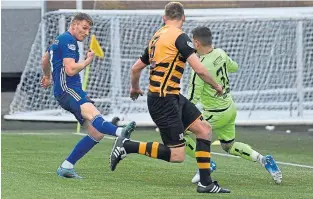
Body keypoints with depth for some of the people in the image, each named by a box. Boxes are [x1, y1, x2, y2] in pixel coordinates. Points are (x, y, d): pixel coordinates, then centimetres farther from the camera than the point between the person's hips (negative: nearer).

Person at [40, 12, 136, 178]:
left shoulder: (59, 40, 27)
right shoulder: (68, 40, -6)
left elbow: (45, 59, 45)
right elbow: (70, 70, -17)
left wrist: (47, 77, 63)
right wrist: (88, 60, -1)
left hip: (73, 89, 10)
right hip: (67, 89, -10)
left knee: (97, 133, 0)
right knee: (92, 113, -40)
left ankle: (66, 167, 4)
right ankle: (120, 133, -70)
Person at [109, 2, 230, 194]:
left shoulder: (156, 37, 14)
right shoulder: (179, 36, -12)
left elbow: (136, 68, 23)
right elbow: (200, 69, -18)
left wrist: (135, 88, 43)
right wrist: (216, 86, 0)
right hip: (164, 100, -10)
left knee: (204, 128, 8)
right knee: (177, 155, -8)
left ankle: (205, 183, 6)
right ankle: (127, 146, -5)